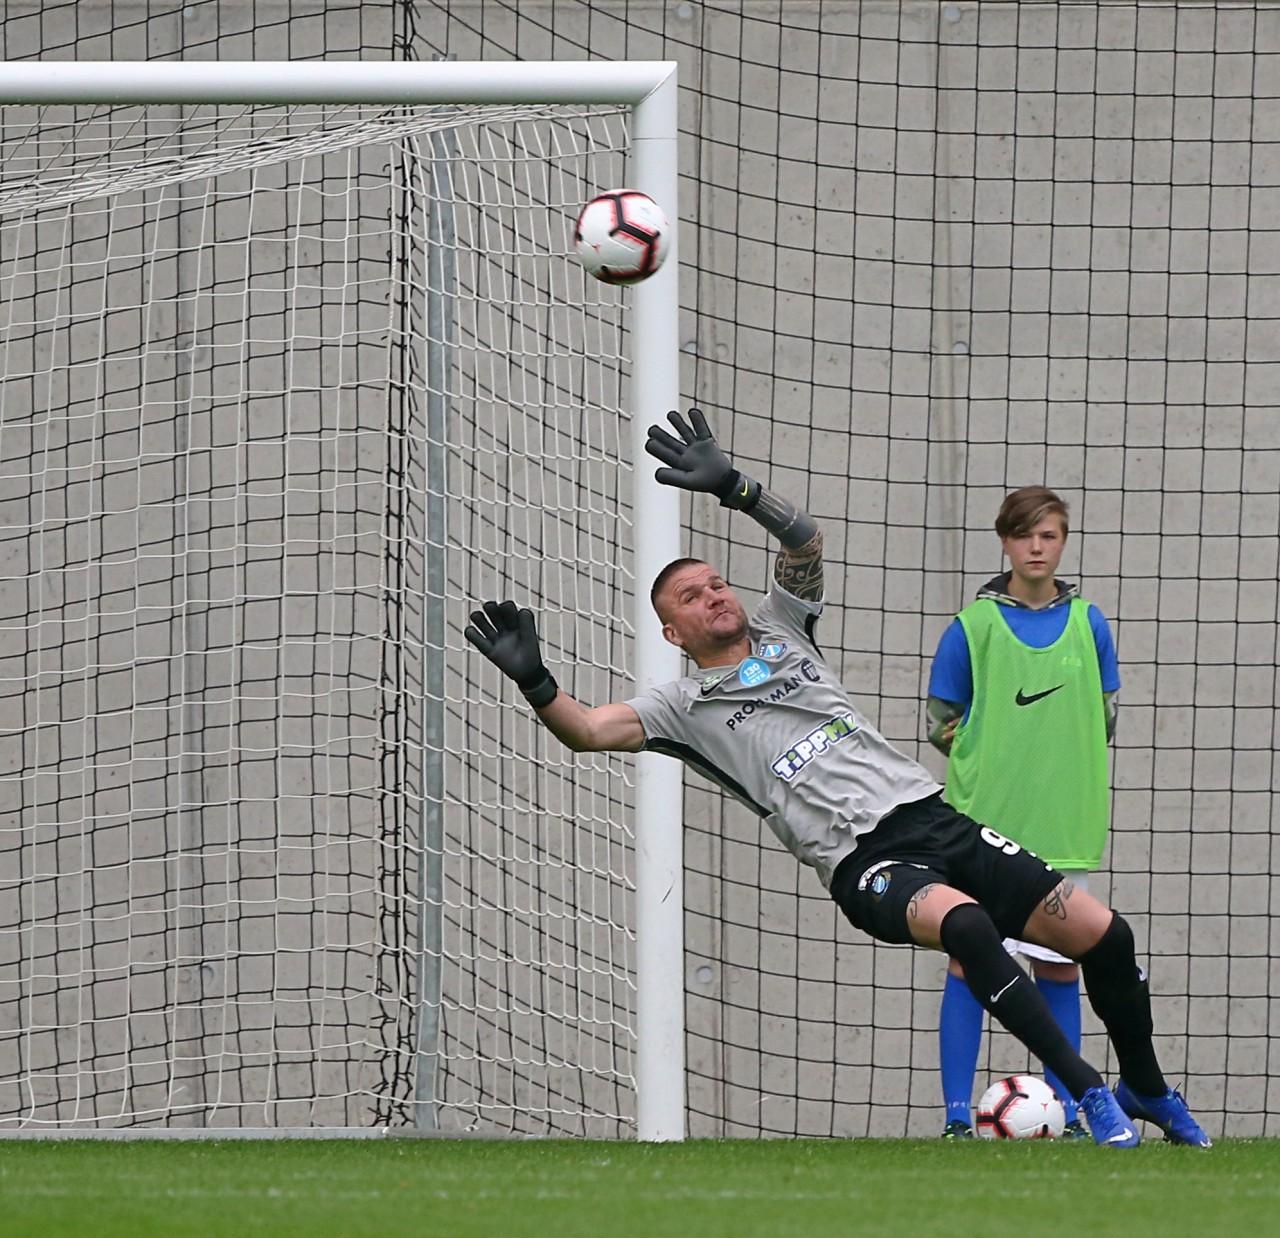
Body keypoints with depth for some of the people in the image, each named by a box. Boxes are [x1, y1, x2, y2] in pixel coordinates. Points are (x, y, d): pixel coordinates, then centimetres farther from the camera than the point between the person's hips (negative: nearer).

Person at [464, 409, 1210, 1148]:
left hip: (932, 814, 5)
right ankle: (1089, 1092, -30)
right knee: (962, 920, -38)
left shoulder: (781, 633, 23)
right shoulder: (686, 705, 11)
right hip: (865, 861, -5)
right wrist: (533, 682, -20)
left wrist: (734, 489, -2)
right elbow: (590, 731, -2)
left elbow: (806, 541, 12)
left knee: (1101, 933, -5)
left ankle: (1149, 1091, 19)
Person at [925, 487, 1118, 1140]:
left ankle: (1069, 1113, 13)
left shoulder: (1087, 624, 6)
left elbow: (1104, 718, 14)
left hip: (1064, 827, 3)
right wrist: (999, 753, -3)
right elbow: (940, 724, 5)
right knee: (969, 962, -4)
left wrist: (1057, 751, 1)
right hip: (983, 822, -2)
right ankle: (957, 1119, -2)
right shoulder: (972, 626, -1)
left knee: (1060, 967, 7)